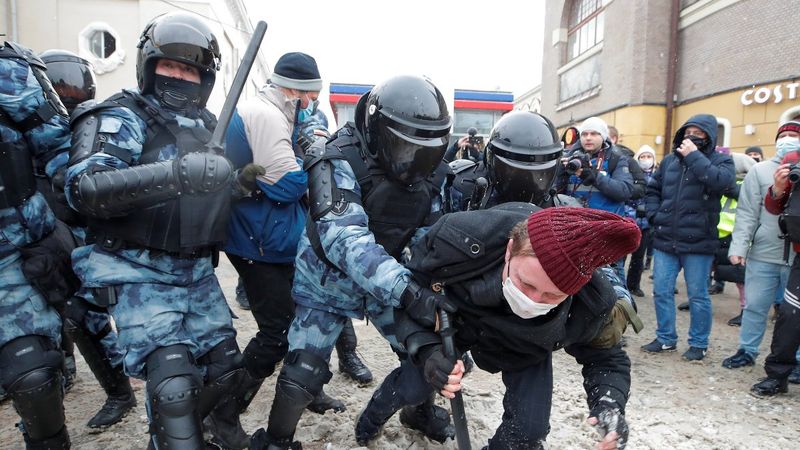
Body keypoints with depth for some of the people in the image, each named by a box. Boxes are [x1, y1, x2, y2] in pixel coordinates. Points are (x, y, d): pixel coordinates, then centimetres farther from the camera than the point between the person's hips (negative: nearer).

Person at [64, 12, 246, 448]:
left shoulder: (210, 127, 11)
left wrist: (247, 178, 4)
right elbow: (83, 187, -27)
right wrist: (172, 174, -42)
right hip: (140, 274, -6)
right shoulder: (121, 118, -9)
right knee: (173, 382, -16)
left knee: (224, 369, 10)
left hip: (197, 272, 7)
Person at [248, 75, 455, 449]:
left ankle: (421, 411, 41)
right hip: (329, 282, -4)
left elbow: (431, 231, -4)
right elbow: (344, 239, -41)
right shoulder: (341, 164, -29)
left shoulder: (427, 172, -10)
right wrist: (405, 290, -51)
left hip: (390, 279, 5)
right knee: (302, 372, -5)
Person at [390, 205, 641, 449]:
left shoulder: (592, 306, -37)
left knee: (528, 430, -11)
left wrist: (610, 403, -36)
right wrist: (426, 350, -42)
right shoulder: (460, 240, -44)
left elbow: (605, 358, -14)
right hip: (453, 319, 0)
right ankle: (374, 416, 41)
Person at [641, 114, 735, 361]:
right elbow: (652, 189, 20)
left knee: (698, 295, 6)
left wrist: (694, 156, -18)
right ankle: (665, 338, 24)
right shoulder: (669, 160, 11)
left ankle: (699, 343, 21)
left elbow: (720, 181, -22)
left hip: (698, 242, -4)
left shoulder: (721, 160, 0)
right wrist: (655, 215, 5)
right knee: (661, 291, 9)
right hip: (665, 240, 4)